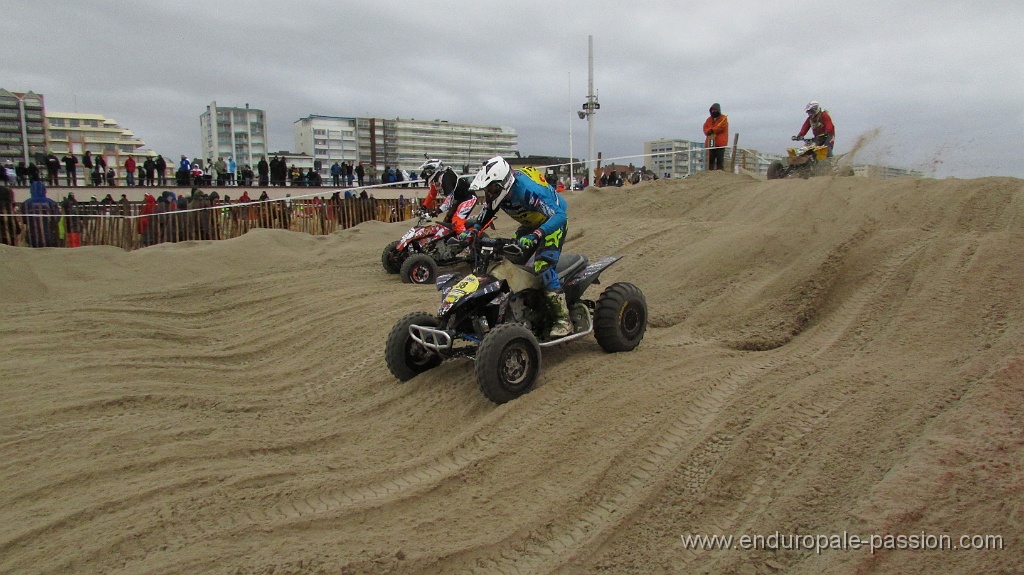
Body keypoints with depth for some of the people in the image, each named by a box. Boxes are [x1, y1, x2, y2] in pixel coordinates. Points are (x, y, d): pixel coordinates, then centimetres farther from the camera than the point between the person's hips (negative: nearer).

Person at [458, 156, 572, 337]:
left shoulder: (527, 190, -36)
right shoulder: (496, 191, -13)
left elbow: (559, 215, -42)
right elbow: (486, 213, 8)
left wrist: (535, 236, -55)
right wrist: (472, 231, -9)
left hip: (553, 221, -8)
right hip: (530, 224, 9)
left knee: (543, 265, -26)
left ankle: (563, 318, -22)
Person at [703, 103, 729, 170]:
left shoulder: (723, 118, 4)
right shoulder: (709, 119, 20)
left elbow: (721, 127, -11)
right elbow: (705, 129, 9)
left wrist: (712, 130, -12)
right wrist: (709, 131, -13)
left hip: (720, 143, -5)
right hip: (710, 142, 5)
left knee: (720, 159, -6)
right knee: (710, 159, 4)